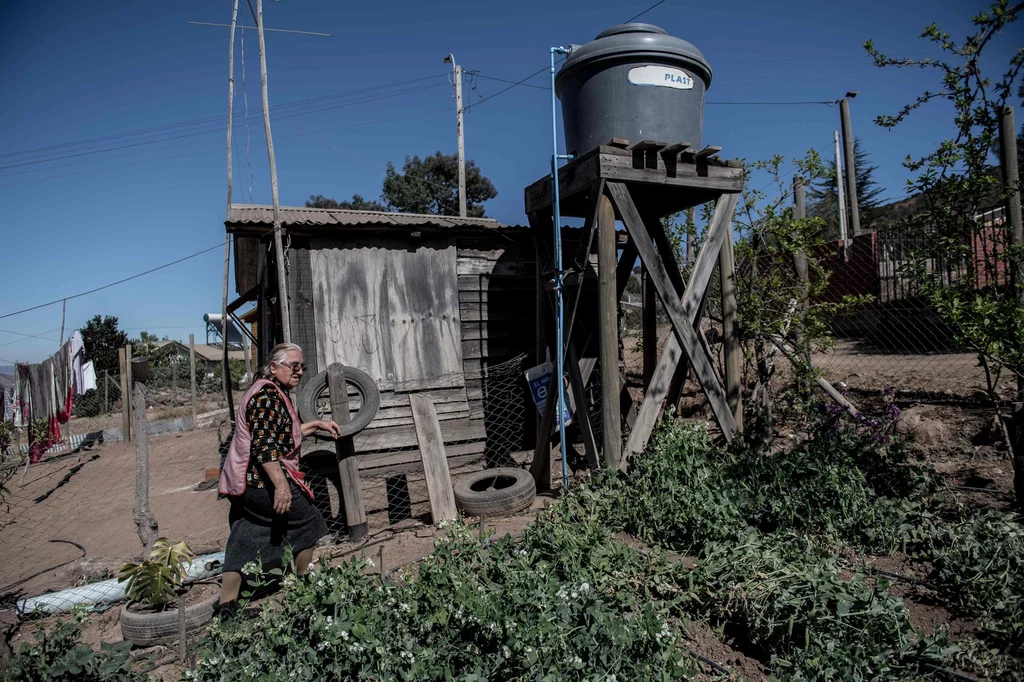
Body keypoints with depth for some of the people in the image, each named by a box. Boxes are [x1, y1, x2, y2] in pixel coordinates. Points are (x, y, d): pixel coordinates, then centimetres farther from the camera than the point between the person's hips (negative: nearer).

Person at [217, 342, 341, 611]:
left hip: (243, 483, 10)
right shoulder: (267, 394, -17)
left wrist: (318, 424, 26)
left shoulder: (274, 393, 16)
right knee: (308, 523, 7)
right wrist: (281, 484, -29)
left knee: (244, 542, 13)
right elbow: (263, 444, -25)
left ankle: (226, 608, 16)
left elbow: (284, 433, 28)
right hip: (262, 482, -10)